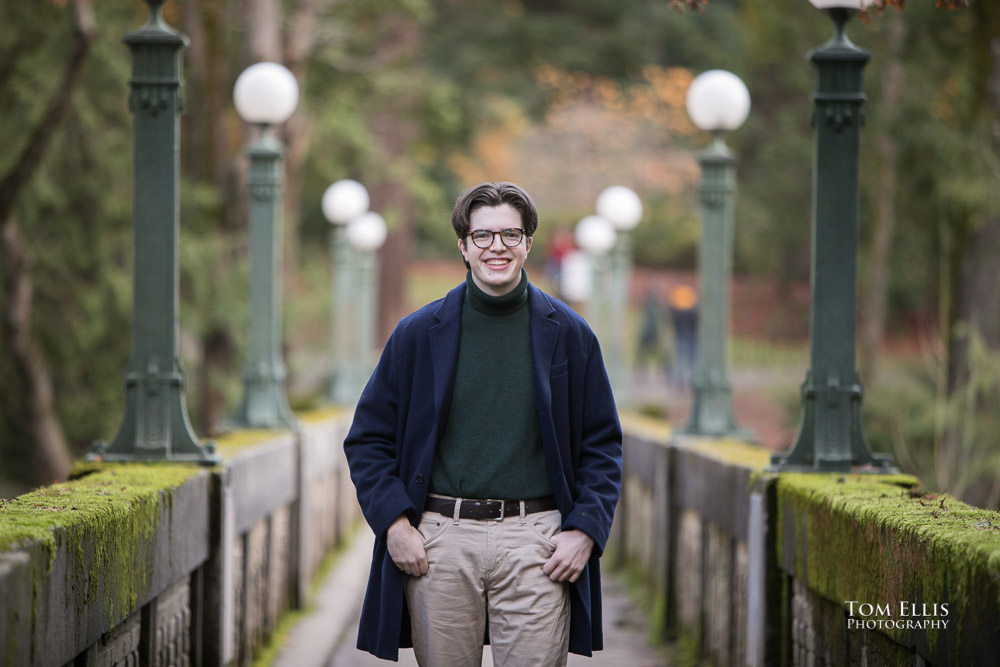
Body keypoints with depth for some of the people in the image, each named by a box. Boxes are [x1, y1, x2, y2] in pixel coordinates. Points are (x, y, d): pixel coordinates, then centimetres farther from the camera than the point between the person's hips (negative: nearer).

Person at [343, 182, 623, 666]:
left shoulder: (567, 334, 7)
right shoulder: (418, 334, 5)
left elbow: (602, 445, 10)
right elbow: (368, 439, 10)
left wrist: (584, 530, -2)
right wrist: (393, 520, -3)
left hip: (535, 542, 0)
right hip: (440, 540, 1)